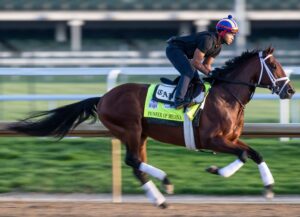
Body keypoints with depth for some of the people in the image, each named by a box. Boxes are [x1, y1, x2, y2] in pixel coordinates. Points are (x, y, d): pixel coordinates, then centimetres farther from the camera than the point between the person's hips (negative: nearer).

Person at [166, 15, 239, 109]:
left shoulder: (218, 47, 1)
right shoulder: (208, 39, -30)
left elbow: (206, 65, 8)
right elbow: (195, 62, -29)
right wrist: (209, 73, -24)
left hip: (184, 54, 11)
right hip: (174, 49, -11)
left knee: (195, 79, 8)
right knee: (189, 72, -28)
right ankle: (178, 100, -32)